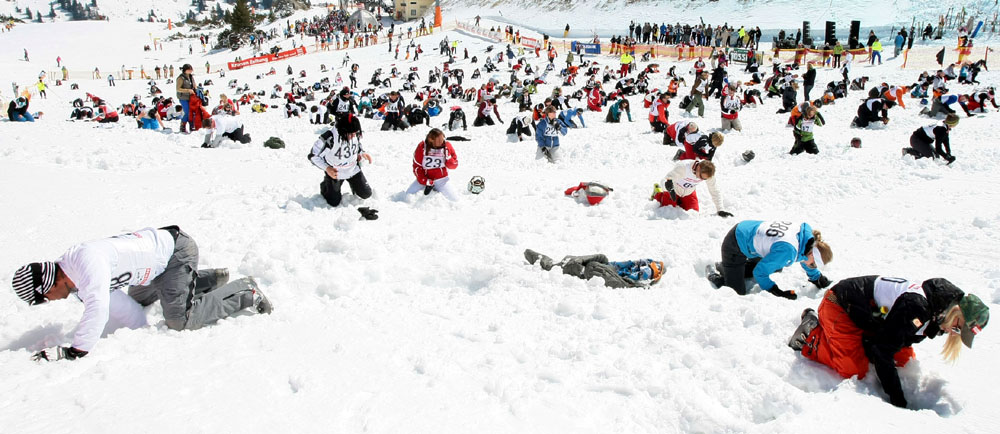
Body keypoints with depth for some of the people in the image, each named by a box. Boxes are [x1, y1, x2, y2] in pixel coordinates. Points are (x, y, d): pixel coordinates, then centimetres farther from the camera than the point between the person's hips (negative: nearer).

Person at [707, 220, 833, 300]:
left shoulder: (806, 230, -10)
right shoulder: (787, 251, -35)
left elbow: (803, 255, 15)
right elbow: (760, 272, -23)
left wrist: (817, 277, 21)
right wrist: (779, 293, -18)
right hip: (735, 245, -9)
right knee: (738, 293, -15)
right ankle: (715, 277, 12)